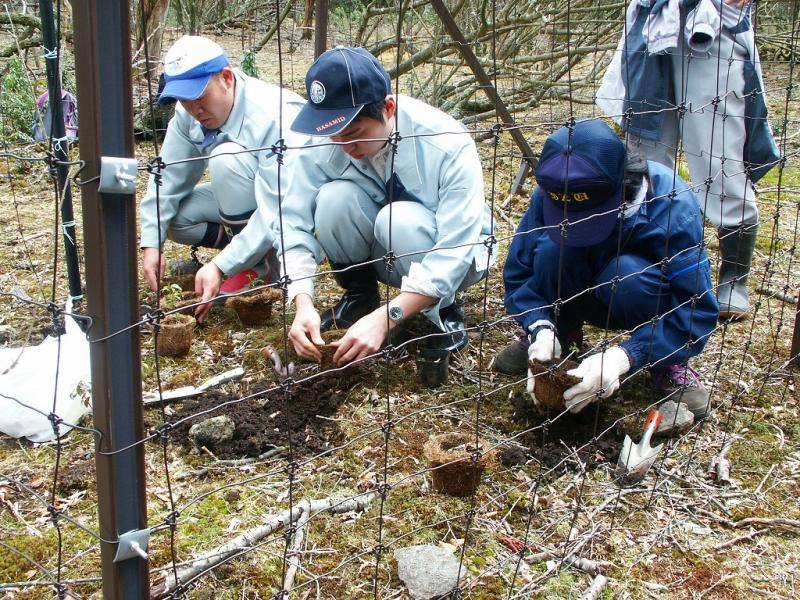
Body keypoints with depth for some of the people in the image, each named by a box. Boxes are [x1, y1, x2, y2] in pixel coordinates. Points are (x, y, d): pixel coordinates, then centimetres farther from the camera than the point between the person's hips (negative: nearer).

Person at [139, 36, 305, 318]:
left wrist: (220, 266, -43)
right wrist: (151, 244, -20)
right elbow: (169, 177, -8)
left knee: (227, 157, -32)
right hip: (249, 197, 7)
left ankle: (260, 263, -19)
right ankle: (252, 249, 3)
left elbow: (276, 212, -38)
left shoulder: (275, 117, -33)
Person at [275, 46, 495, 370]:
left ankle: (444, 311, -8)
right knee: (334, 197, -28)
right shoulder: (323, 141, -21)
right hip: (385, 256, 3)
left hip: (447, 256, -3)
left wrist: (384, 319, -44)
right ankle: (359, 294, 0)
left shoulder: (448, 145, -31)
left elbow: (454, 252, -35)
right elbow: (295, 220, -22)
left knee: (400, 220, -36)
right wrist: (303, 303, -37)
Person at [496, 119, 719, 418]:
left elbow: (698, 311, -33)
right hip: (588, 298, 2)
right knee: (552, 248, -30)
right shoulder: (550, 195, -23)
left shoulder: (672, 207, -32)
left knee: (627, 272, -37)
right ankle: (561, 332, -2)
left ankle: (668, 361, -9)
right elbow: (518, 273, -15)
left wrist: (623, 356, -46)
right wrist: (541, 328, -34)